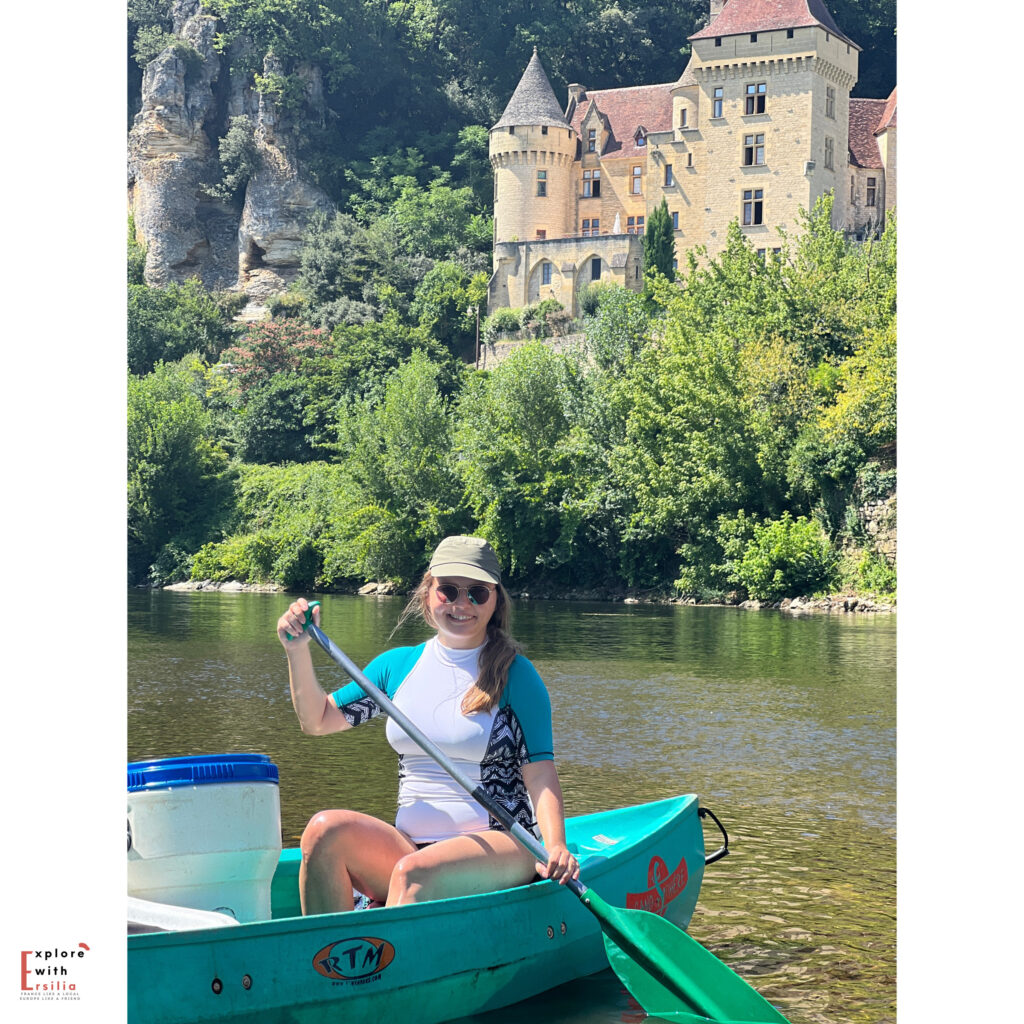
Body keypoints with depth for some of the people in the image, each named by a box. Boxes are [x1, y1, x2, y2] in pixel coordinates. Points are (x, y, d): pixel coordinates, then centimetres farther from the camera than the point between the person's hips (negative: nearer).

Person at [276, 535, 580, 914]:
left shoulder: (515, 675, 0)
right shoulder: (399, 664, 12)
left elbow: (540, 771, -6)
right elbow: (318, 720, 16)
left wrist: (555, 847, -22)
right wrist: (298, 650, 1)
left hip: (500, 846, -4)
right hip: (408, 846, 4)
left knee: (414, 873, -35)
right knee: (326, 828, -24)